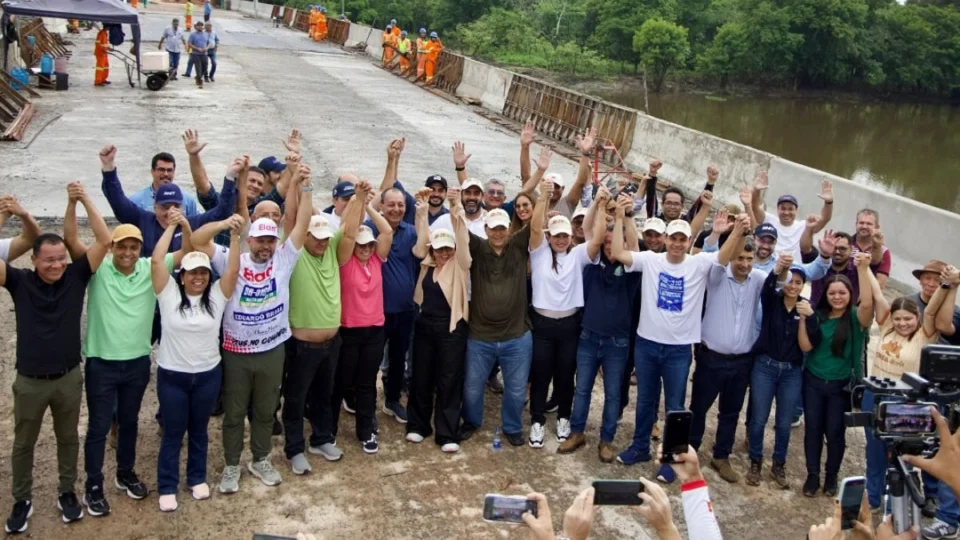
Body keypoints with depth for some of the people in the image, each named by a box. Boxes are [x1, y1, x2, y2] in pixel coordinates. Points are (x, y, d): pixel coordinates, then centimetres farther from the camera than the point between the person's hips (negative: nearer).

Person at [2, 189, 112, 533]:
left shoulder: (76, 277, -7)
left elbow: (105, 241, -14)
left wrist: (85, 200, -18)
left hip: (69, 377, 1)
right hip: (30, 381, -1)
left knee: (68, 438, 18)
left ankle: (67, 492, 36)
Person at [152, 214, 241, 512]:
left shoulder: (217, 296, -1)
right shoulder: (169, 294, -6)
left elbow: (233, 269, -12)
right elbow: (157, 260, -14)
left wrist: (235, 235, -20)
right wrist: (173, 226, -12)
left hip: (208, 374, 2)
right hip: (172, 376, -2)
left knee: (199, 430, 17)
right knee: (173, 433, 8)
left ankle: (197, 478, 33)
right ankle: (167, 487, 19)